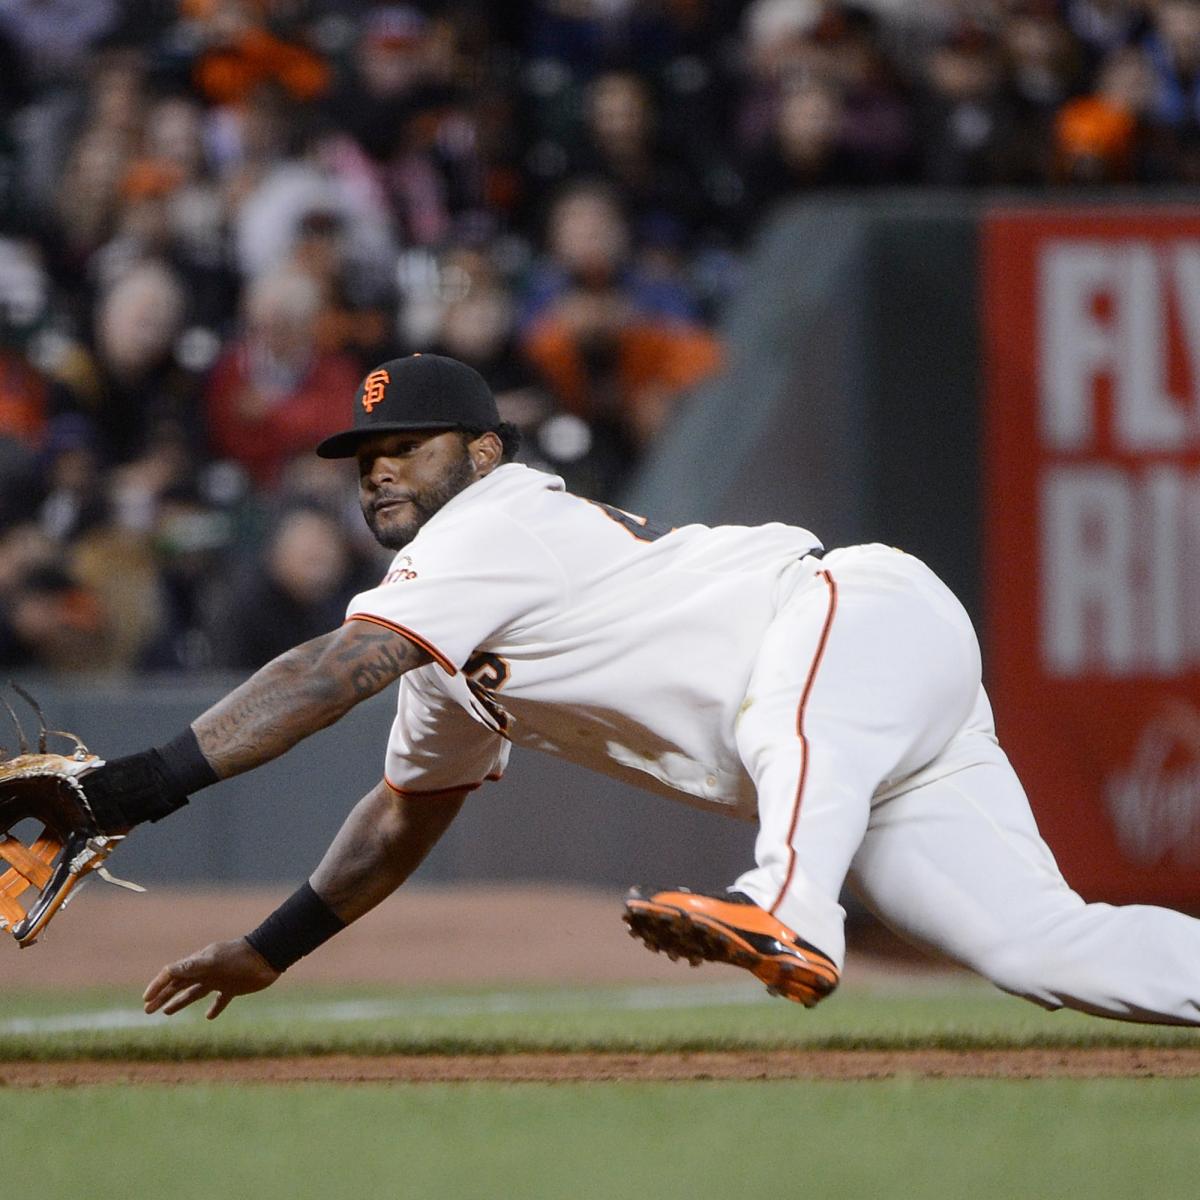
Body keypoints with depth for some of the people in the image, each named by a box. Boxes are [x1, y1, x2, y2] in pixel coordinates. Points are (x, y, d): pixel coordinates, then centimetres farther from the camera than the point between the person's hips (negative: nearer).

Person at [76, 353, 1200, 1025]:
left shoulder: (495, 521, -9)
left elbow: (334, 672, -21)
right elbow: (408, 810, 34)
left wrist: (155, 778, -27)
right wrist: (268, 950, 30)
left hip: (874, 614, -9)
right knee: (1046, 949, -7)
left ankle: (787, 919, -71)